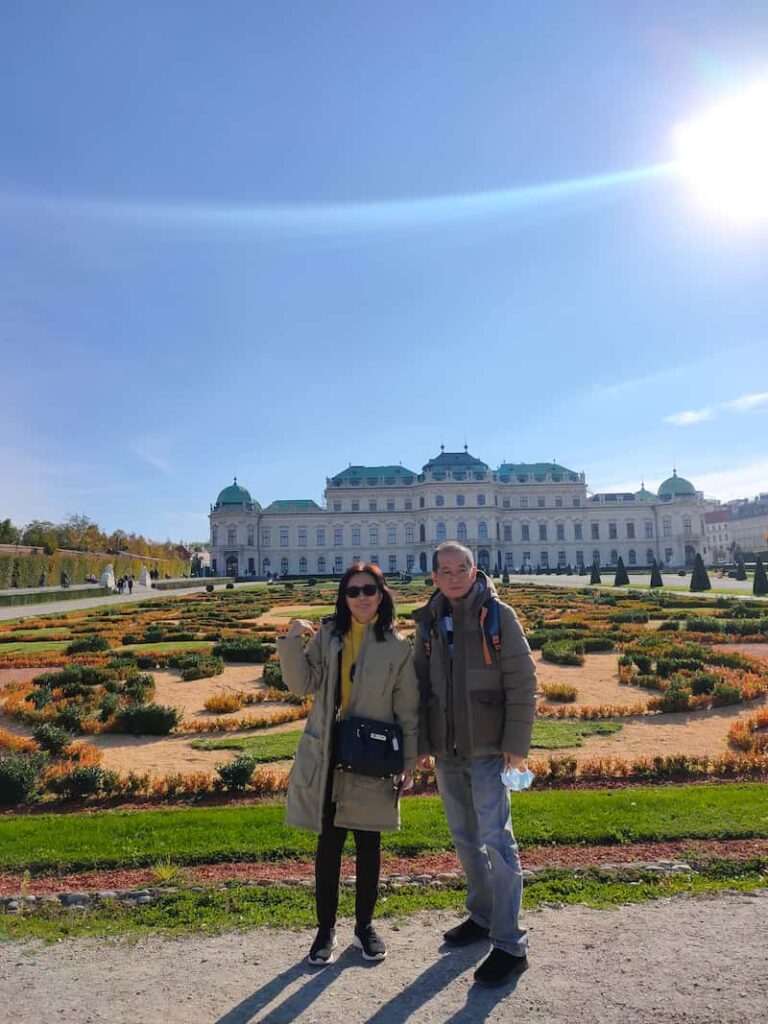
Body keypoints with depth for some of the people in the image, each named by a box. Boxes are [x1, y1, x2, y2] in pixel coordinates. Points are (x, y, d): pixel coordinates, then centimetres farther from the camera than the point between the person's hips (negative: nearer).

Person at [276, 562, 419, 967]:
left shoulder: (397, 648, -3)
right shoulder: (326, 636, 0)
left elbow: (408, 712, 0)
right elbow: (303, 683, -8)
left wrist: (408, 763, -2)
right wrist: (291, 642, -22)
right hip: (327, 758, 1)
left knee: (368, 844, 14)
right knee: (329, 844, 10)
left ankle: (364, 925, 34)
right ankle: (326, 929, 29)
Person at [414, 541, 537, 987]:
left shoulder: (498, 615, -9)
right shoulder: (429, 621, 5)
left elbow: (522, 682, -10)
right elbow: (421, 686, 10)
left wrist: (516, 744, -13)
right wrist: (422, 742, 8)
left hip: (488, 749, -5)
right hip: (446, 751, 6)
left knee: (495, 840, -5)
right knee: (465, 838, 17)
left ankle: (510, 944, 8)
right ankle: (483, 915, 35)